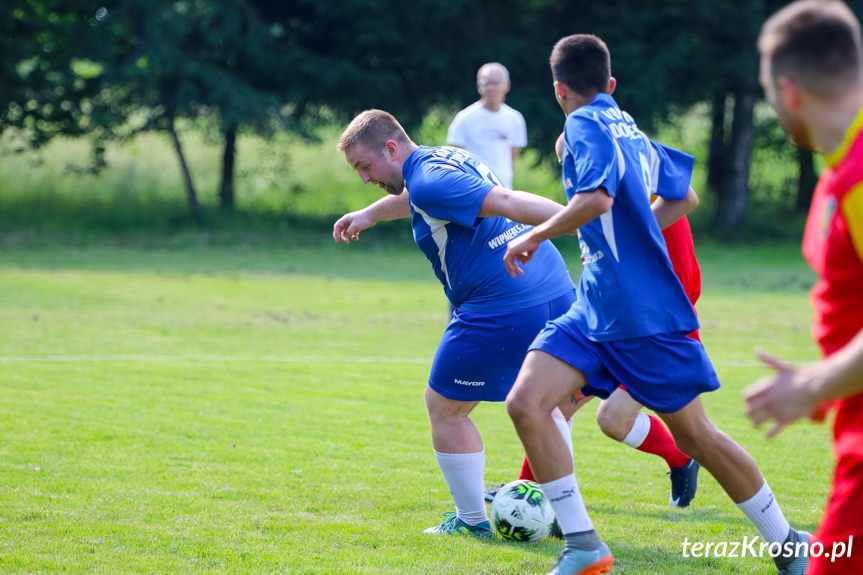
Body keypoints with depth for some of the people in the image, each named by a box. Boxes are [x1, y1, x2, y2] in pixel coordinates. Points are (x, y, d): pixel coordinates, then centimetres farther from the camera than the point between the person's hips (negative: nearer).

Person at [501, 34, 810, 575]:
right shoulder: (629, 129, 13)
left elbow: (597, 198, -28)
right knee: (525, 403, -8)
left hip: (646, 316, -8)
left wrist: (535, 236, -16)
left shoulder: (587, 124, -11)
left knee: (695, 436, 4)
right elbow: (682, 195, 27)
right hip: (593, 311, 8)